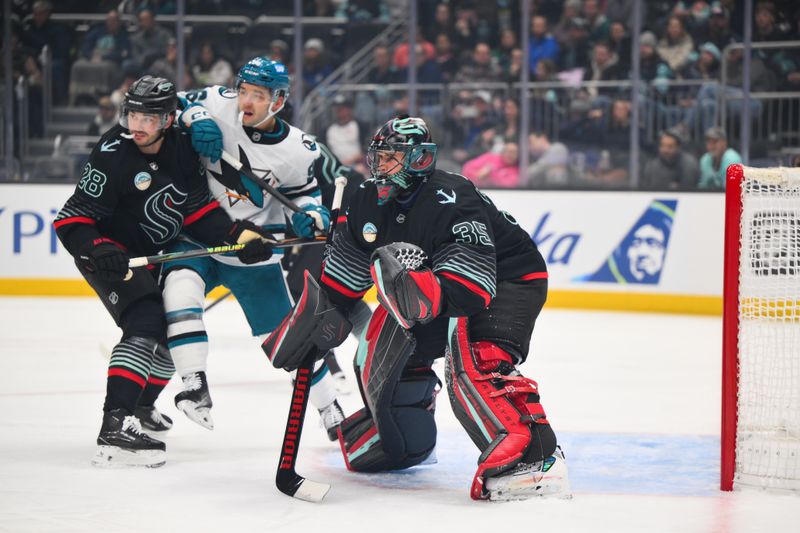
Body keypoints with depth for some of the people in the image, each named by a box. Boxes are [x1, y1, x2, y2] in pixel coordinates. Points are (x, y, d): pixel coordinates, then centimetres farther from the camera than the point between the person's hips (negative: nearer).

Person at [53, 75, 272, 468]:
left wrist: (238, 236, -14)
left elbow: (198, 209, -1)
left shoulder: (180, 147, -6)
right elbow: (72, 220, -25)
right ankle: (115, 425, -37)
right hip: (108, 253, -8)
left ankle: (141, 405, 42)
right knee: (146, 324, -27)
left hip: (153, 253, 8)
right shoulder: (112, 155, -25)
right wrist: (98, 251, -42)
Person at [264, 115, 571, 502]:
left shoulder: (451, 203, -32)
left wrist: (419, 288, -51)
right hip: (431, 285, 9)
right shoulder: (369, 202, -6)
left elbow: (470, 289, -39)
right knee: (381, 351, 10)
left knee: (473, 357, -34)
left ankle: (535, 457, -45)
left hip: (508, 280, -9)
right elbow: (344, 274, 9)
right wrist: (322, 312, 2)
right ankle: (403, 440, 36)